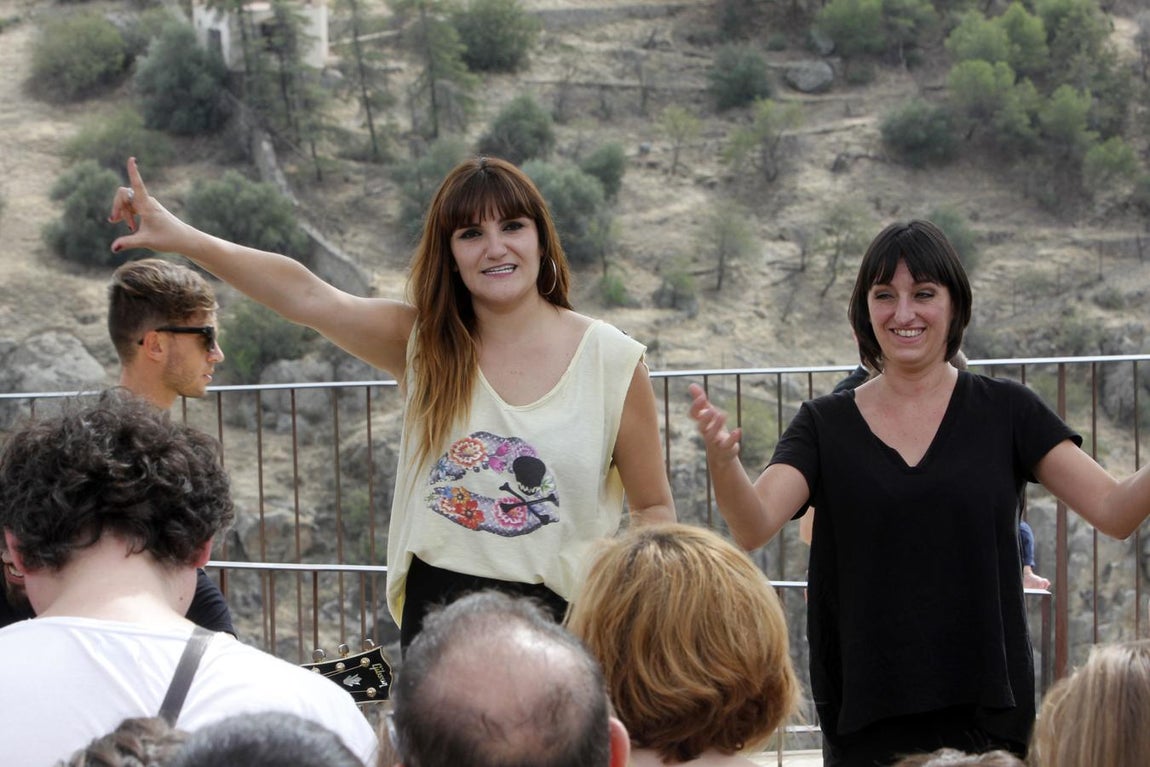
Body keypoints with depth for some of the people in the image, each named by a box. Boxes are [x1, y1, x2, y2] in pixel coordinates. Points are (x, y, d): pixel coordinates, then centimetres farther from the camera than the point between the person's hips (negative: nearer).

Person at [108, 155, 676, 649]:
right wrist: (183, 239, -18)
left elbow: (653, 506, 4)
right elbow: (307, 297, -8)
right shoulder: (424, 343, 3)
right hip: (436, 614, 2)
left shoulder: (613, 361, -3)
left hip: (558, 620, -2)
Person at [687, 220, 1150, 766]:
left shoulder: (1004, 411, 2)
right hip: (863, 716, 1)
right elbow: (754, 527, -12)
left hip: (984, 708, 0)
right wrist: (722, 460, -31)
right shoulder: (825, 424, 3)